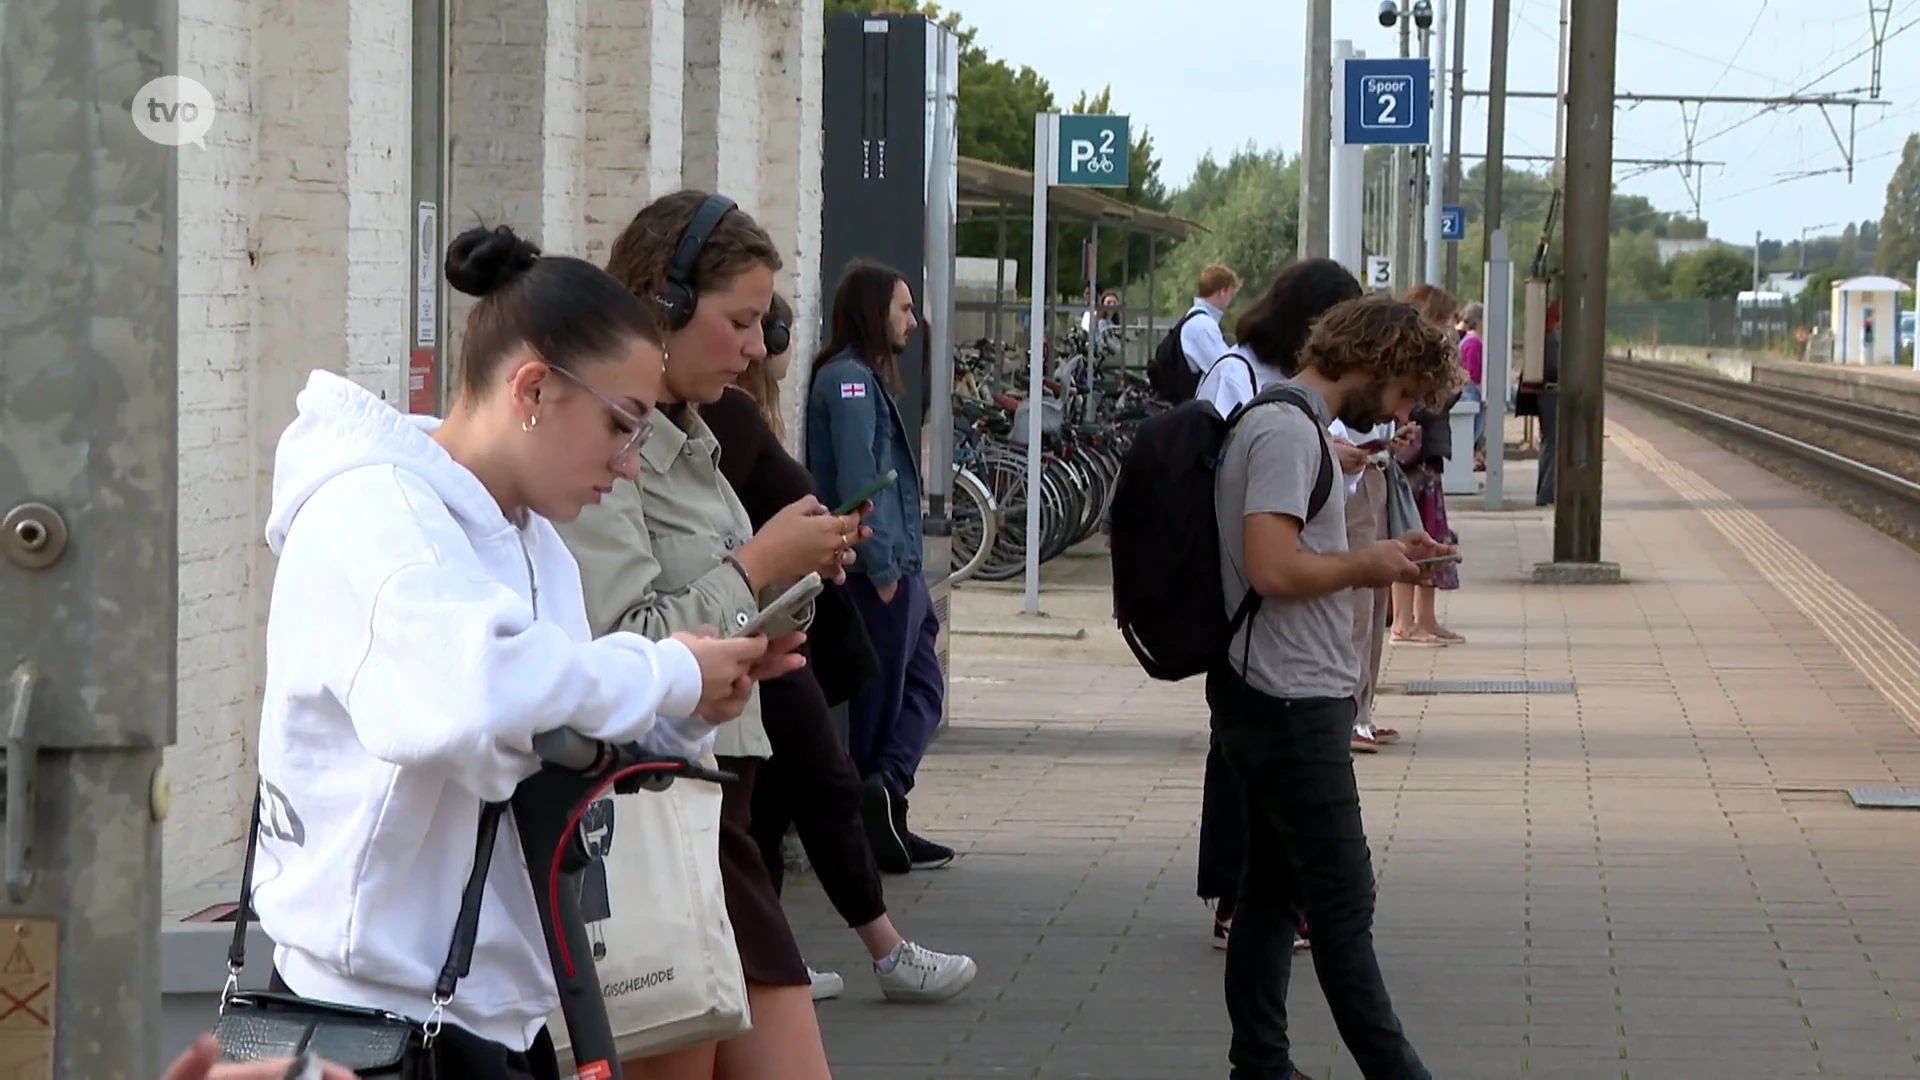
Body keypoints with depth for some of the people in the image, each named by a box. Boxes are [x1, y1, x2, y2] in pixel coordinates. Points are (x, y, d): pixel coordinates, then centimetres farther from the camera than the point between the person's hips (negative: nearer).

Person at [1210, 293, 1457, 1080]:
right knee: (1343, 903, -6)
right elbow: (1274, 569, -27)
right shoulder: (1288, 431, -17)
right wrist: (1366, 566, -13)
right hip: (1292, 705, -11)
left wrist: (1377, 555, 10)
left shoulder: (1290, 425, 16)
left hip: (1278, 703, 11)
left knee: (1272, 891, 13)